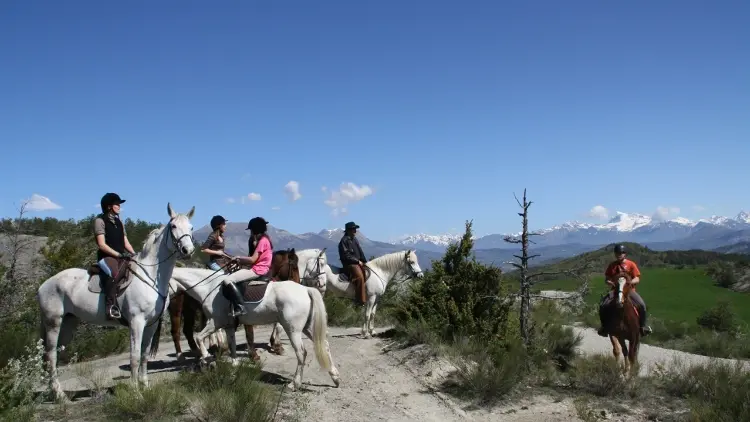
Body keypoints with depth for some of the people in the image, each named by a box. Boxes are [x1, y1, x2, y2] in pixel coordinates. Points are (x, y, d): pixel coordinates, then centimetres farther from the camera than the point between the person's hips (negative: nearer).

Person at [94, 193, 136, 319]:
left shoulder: (119, 222, 19)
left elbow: (126, 242, 17)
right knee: (113, 273, -37)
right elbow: (102, 244, -12)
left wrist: (135, 255, 0)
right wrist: (119, 254, -21)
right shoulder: (100, 220, -3)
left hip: (121, 258, 8)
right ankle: (111, 307, -44)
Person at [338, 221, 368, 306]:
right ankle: (360, 300, -25)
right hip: (349, 264, -9)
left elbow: (360, 252, 18)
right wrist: (357, 261, -14)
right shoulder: (344, 240, -10)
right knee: (360, 277, -27)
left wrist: (364, 261, 5)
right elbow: (346, 256, -15)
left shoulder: (354, 239, 16)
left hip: (358, 262, 9)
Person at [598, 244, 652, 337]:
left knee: (642, 305, -25)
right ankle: (604, 326, 2)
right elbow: (606, 278, 10)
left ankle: (643, 326, -3)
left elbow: (637, 279, -4)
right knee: (602, 306, -19)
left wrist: (628, 282, -23)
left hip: (629, 290, -1)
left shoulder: (631, 264, 0)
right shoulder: (612, 265, 7)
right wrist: (609, 282, -14)